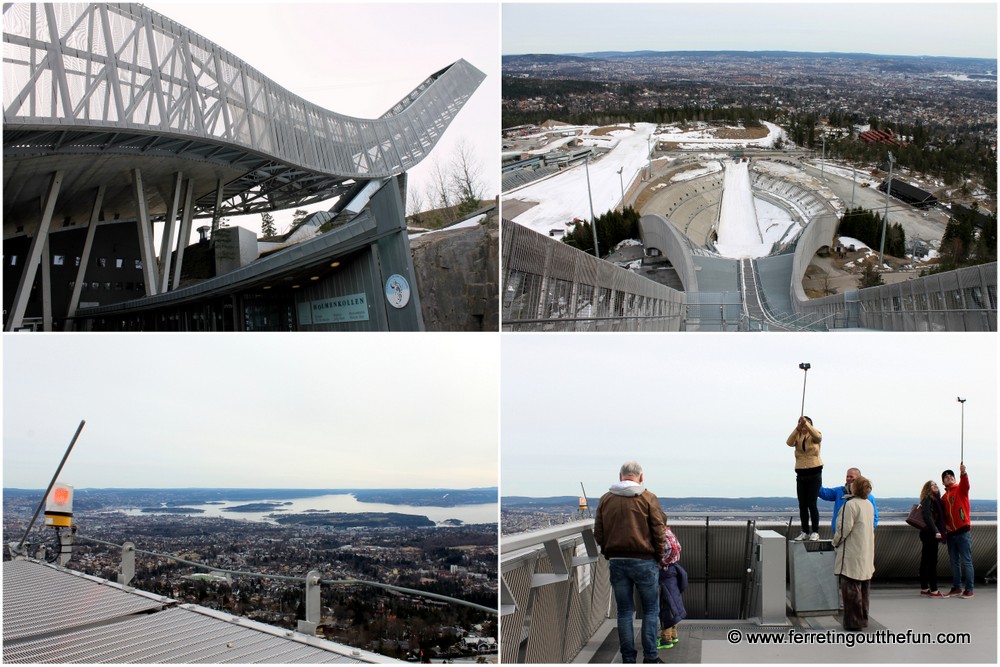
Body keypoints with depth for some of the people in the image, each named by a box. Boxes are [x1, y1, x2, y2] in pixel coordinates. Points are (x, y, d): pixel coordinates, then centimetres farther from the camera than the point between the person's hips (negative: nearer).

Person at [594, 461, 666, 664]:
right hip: (644, 561, -3)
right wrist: (659, 556, 5)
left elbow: (598, 533, 6)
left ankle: (628, 658, 11)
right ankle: (650, 657, 8)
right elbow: (659, 531, -7)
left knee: (624, 611, 10)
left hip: (616, 562, 3)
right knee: (651, 610, 9)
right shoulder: (648, 498, -6)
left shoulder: (605, 499, 4)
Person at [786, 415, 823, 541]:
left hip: (814, 474, -4)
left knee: (812, 504, -7)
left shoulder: (814, 436, -1)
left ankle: (815, 532, 0)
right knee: (802, 505, 5)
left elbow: (818, 437, -26)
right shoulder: (797, 437, 6)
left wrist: (806, 424, -35)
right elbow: (789, 442, -17)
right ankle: (805, 532, 13)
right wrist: (798, 428, -29)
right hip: (801, 475, 4)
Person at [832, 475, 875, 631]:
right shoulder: (869, 504, 10)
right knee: (863, 587, 14)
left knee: (851, 588, -3)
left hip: (852, 553, -9)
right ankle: (863, 618, 21)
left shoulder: (850, 504, -17)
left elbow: (844, 528, -17)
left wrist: (836, 542, -1)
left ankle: (854, 621, -2)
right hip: (867, 553, 9)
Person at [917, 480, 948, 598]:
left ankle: (924, 588, 17)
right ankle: (933, 590, -6)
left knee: (925, 561, 11)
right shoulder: (928, 500, -12)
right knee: (932, 561, -8)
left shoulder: (935, 499, 16)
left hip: (929, 534, 10)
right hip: (929, 534, -10)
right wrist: (936, 531, -27)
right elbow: (927, 516, -23)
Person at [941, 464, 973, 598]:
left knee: (966, 561, -5)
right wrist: (945, 524, 4)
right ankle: (957, 587, 19)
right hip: (951, 533, 7)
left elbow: (966, 485, -26)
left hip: (963, 531, -7)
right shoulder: (944, 497, 15)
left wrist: (963, 473, -45)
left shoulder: (960, 489, -2)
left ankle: (969, 589, -2)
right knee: (954, 562, 12)